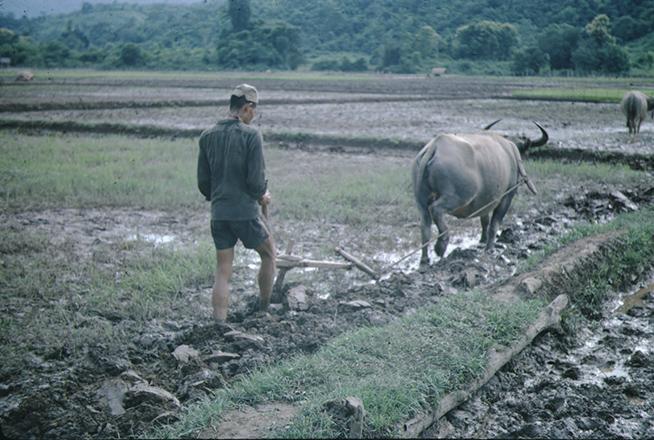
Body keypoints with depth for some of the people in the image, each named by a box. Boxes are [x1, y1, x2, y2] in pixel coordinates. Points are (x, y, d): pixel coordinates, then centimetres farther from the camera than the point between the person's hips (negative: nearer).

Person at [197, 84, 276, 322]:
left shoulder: (207, 136, 5)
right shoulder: (251, 135, -12)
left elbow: (202, 181, 8)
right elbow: (256, 179, -15)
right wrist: (262, 196, 6)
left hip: (218, 214, 5)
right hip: (245, 213, -5)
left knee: (222, 272, 9)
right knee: (269, 254, 19)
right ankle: (264, 309, 27)